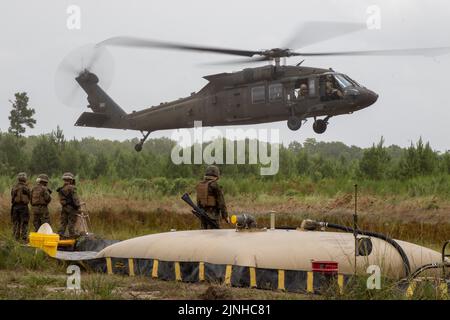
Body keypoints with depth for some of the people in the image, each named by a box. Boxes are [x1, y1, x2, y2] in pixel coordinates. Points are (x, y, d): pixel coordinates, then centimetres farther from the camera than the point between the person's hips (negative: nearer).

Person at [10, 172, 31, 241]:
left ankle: (16, 238, 11)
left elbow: (12, 197, 9)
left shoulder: (14, 188, 5)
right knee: (24, 224, -1)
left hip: (15, 206, 4)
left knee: (16, 223, 11)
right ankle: (24, 238, -4)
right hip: (23, 206, -4)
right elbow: (29, 197, 0)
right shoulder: (26, 188, -9)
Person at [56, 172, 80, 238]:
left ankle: (61, 233, 9)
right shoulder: (72, 188, -12)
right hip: (72, 207, -7)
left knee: (63, 221, 12)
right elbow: (75, 198, -16)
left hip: (64, 207, 7)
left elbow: (61, 199, 15)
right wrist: (77, 206, -10)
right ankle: (72, 234, 0)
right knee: (72, 221, -2)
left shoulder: (61, 189, 12)